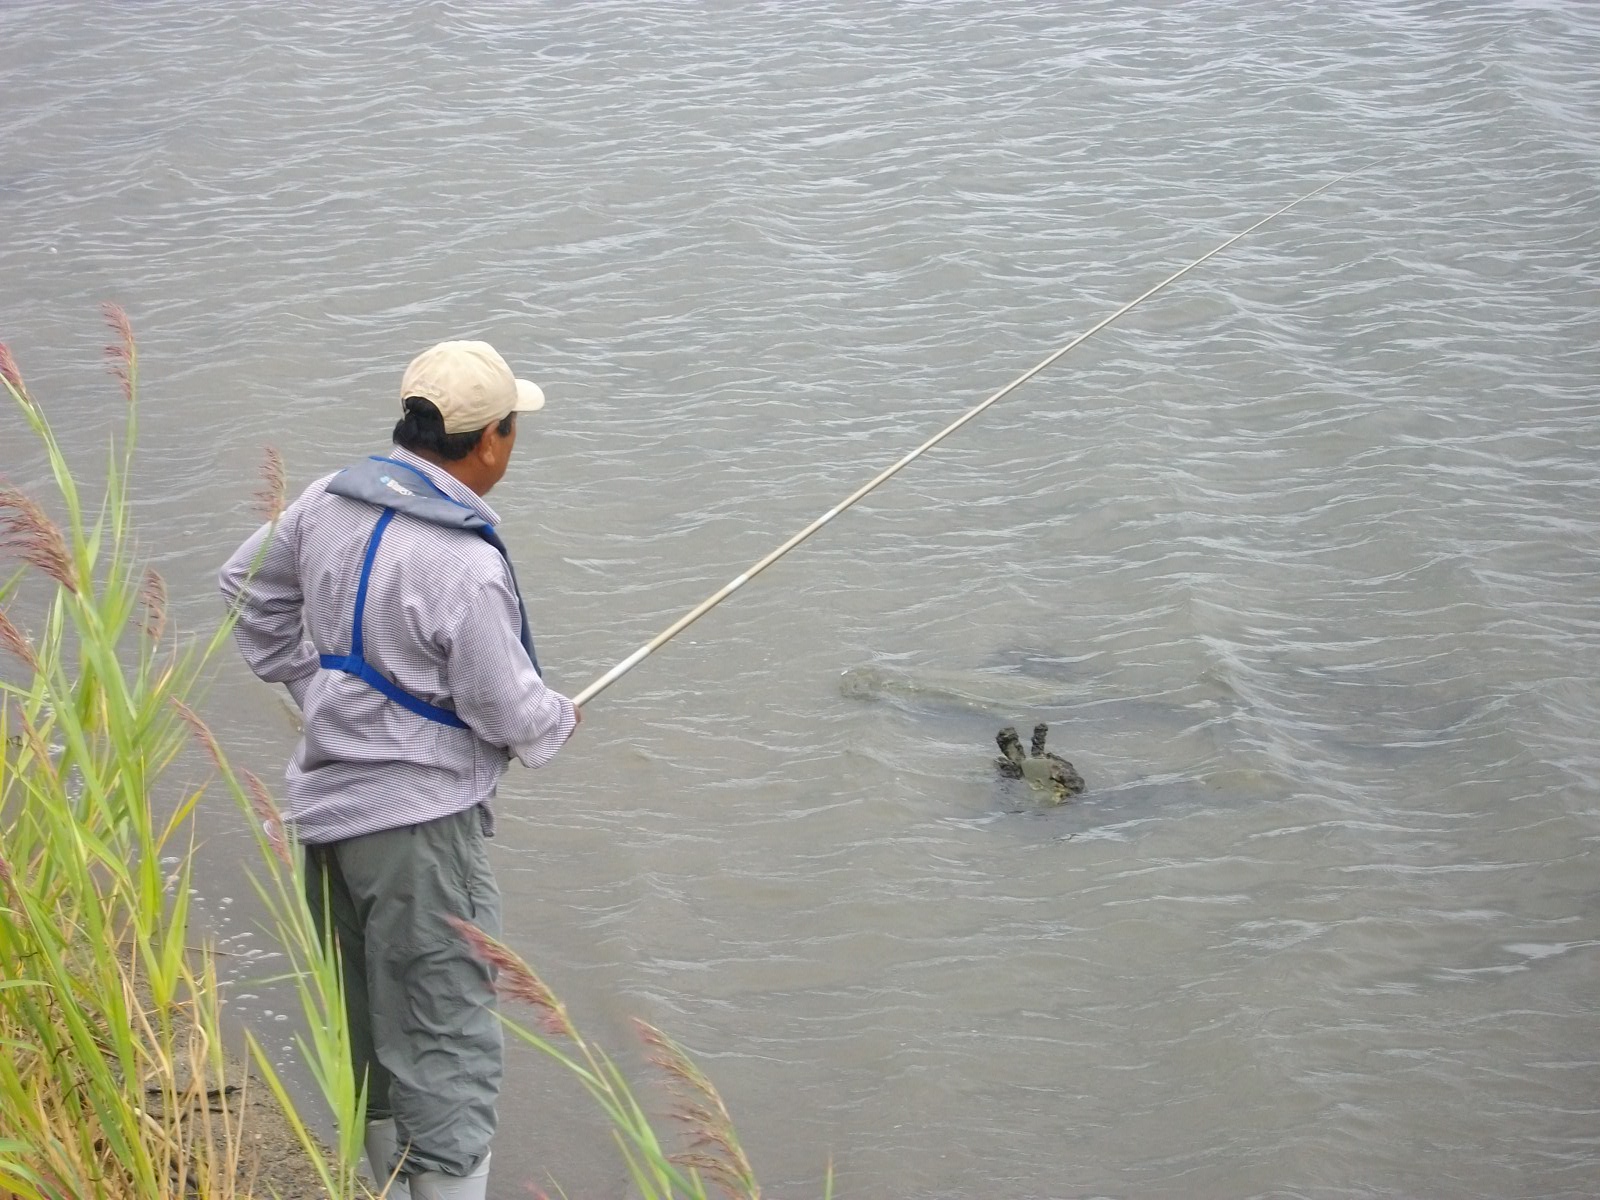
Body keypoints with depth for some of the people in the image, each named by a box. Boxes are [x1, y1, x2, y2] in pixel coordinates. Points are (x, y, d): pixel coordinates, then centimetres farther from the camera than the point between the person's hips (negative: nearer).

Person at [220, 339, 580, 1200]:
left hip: (327, 806, 8)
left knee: (373, 1030, 21)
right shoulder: (466, 568, -24)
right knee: (446, 1047, -3)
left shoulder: (332, 501, 0)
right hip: (420, 822, -8)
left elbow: (250, 585, 17)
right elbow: (508, 713, -14)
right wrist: (559, 719, 7)